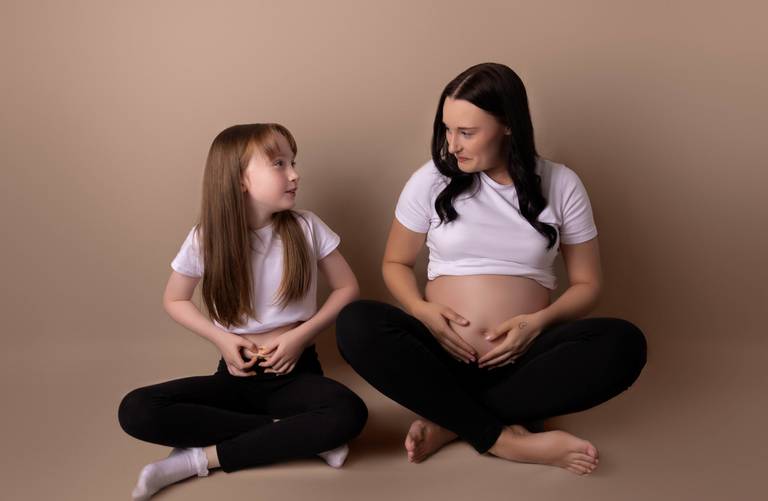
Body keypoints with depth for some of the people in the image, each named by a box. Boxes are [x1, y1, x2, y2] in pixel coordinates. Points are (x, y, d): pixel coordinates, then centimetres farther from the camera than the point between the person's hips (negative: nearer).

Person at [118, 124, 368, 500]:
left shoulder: (306, 228, -8)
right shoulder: (205, 239, -8)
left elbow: (346, 288, 3)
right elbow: (174, 300, 8)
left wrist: (301, 335, -11)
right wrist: (221, 339, -8)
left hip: (295, 371, -1)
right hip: (237, 373, 1)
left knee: (349, 413, -34)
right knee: (136, 412, -22)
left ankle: (200, 458, -21)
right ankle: (293, 434, -21)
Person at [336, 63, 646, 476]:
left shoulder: (560, 185, 3)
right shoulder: (431, 181, 2)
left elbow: (586, 283, 8)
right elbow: (395, 263, 11)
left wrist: (540, 322, -13)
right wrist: (421, 310, -10)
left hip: (523, 357, 1)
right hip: (445, 353, 0)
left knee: (624, 343, -28)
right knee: (355, 324, -29)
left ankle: (450, 421, -23)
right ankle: (505, 438, -27)